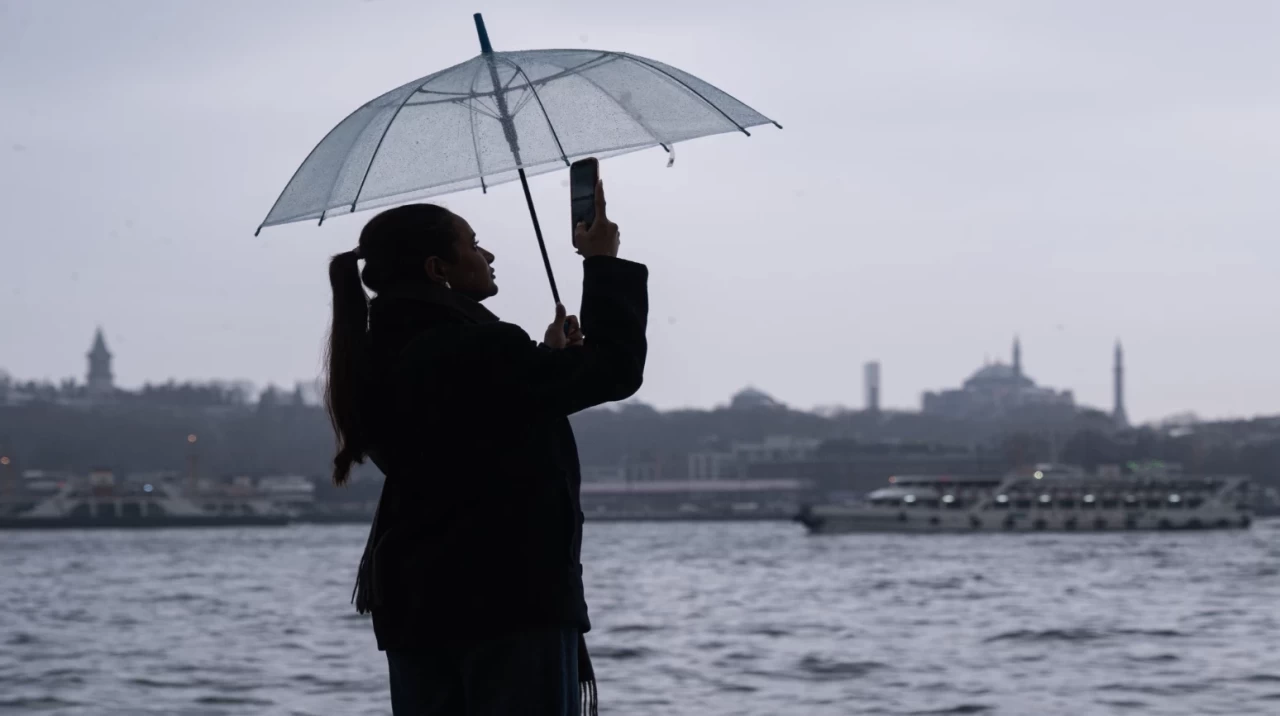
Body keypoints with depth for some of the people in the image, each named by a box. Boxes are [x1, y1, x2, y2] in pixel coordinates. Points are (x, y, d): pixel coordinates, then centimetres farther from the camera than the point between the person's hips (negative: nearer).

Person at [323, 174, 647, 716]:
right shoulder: (476, 348, -16)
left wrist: (548, 356, 26)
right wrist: (604, 264, 2)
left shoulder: (380, 359, 11)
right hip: (514, 598, -8)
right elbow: (614, 370, -11)